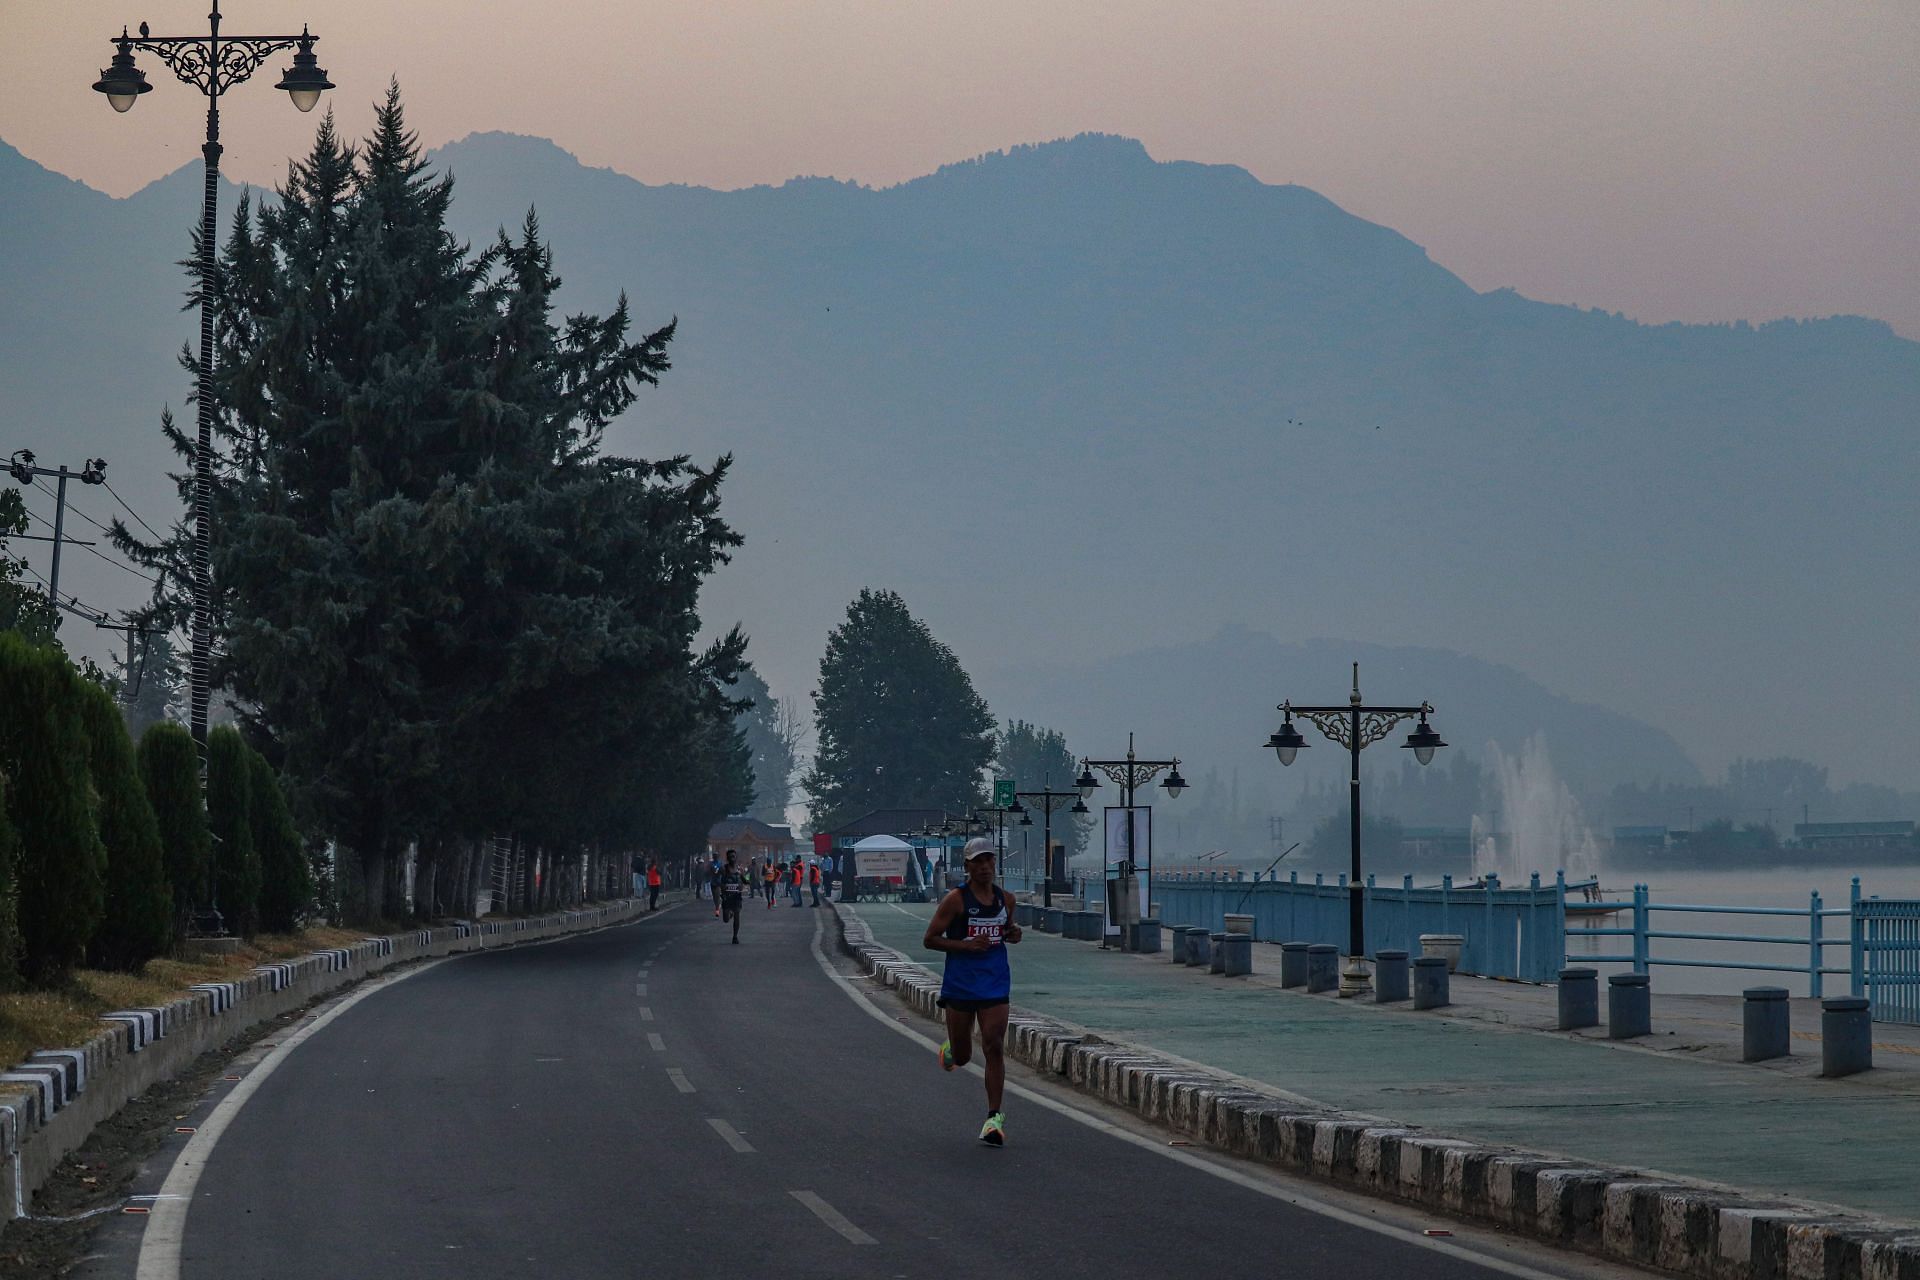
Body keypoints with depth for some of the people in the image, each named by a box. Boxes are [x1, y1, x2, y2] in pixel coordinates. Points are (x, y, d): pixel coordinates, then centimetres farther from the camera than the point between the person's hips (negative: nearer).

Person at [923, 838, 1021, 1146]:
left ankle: (994, 1116, -7)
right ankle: (950, 1050, 45)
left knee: (994, 1047, -10)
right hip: (960, 985, -2)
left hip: (995, 984, 2)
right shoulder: (956, 900, -8)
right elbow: (929, 940, -7)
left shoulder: (1005, 899, 7)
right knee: (962, 1057, 6)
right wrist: (967, 945, -18)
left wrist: (1014, 934, 0)